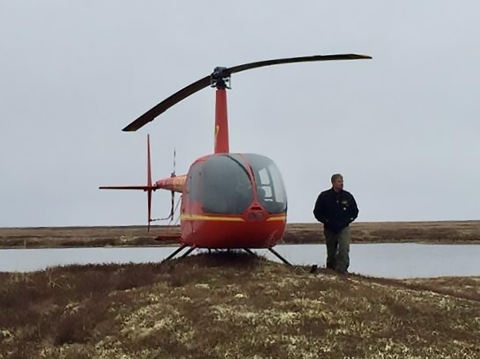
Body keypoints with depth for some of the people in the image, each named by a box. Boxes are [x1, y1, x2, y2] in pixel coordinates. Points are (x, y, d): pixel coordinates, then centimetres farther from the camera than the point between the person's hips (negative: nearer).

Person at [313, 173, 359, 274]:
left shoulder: (348, 196, 2)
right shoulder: (324, 196, -4)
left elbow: (355, 211, 13)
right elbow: (317, 212, 1)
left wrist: (347, 220, -1)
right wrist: (327, 221, -9)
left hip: (344, 228, 0)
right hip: (329, 229, 0)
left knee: (344, 248, -19)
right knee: (331, 251, 10)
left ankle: (342, 269, -20)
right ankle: (330, 269, 28)